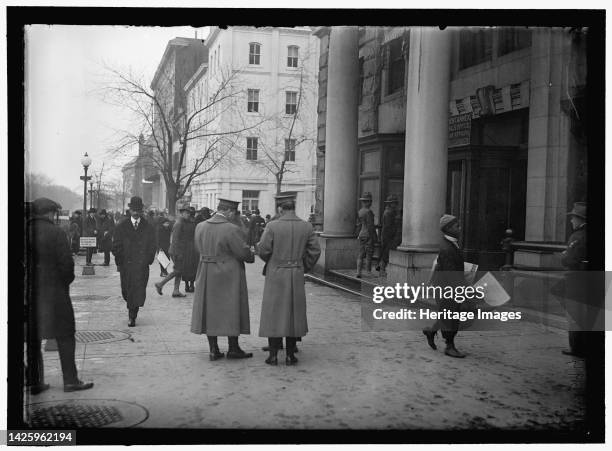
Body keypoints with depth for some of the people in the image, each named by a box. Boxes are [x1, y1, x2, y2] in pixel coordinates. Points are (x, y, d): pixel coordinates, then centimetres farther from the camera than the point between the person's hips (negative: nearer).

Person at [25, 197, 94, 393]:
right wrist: (66, 282, 3)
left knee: (32, 339, 12)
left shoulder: (26, 231, 2)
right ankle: (70, 380, 7)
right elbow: (66, 262, -13)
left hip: (29, 294, 5)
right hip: (53, 291, -5)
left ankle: (35, 382, 16)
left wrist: (29, 285, 12)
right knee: (65, 336, 5)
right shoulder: (55, 232, -11)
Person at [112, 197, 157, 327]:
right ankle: (132, 313, 33)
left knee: (139, 291, -10)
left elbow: (152, 247, 8)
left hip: (142, 266, -1)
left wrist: (148, 261, -1)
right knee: (126, 291, 9)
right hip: (125, 265, 1)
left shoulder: (148, 228, 7)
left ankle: (132, 317, -3)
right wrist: (120, 261, -2)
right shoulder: (121, 227, 8)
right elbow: (116, 246, 6)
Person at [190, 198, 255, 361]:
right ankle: (233, 349, 15)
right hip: (228, 276, -5)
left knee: (210, 310, 12)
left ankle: (213, 350, 16)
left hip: (206, 276, 6)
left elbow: (199, 248, 10)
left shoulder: (200, 227, 0)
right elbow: (243, 253, -16)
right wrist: (252, 257, 4)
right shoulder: (231, 229, -19)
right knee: (231, 311, 7)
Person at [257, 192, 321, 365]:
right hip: (297, 276, 3)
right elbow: (315, 252, 2)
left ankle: (273, 355, 8)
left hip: (276, 275, -2)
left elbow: (263, 251, -8)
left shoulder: (273, 226, -11)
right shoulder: (306, 226, -2)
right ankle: (290, 355, 15)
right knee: (294, 313, 11)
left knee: (274, 313, 6)